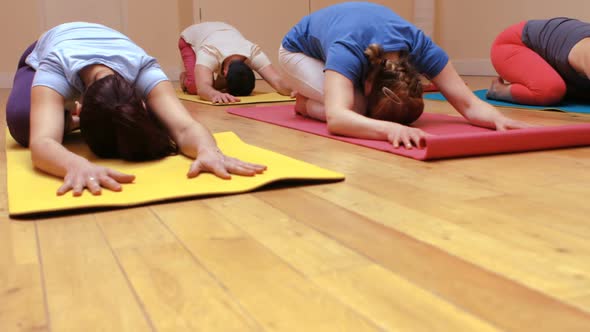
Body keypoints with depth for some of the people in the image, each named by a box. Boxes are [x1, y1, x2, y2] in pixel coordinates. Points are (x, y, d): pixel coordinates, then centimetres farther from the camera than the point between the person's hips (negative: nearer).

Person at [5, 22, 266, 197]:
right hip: (41, 55, -2)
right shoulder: (54, 67, -47)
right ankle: (67, 118, 8)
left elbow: (185, 126, -56)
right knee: (22, 121, -30)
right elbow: (41, 143, -64)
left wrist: (208, 150, -78)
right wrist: (79, 166, -85)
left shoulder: (143, 68, -42)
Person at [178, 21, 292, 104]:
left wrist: (292, 90, -73)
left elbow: (277, 80, -51)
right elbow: (202, 88, -64)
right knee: (194, 86, -27)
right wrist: (216, 94, -87)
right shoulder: (208, 52, -50)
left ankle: (217, 84, 24)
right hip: (191, 39, -3)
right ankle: (185, 78, 11)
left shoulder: (253, 52, -41)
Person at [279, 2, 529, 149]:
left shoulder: (418, 45, -34)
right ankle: (304, 103, 1)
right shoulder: (347, 51, -48)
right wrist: (390, 129, -80)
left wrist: (498, 119, -56)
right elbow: (336, 118, -64)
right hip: (300, 52, -6)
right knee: (356, 108, -31)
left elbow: (469, 104, -36)